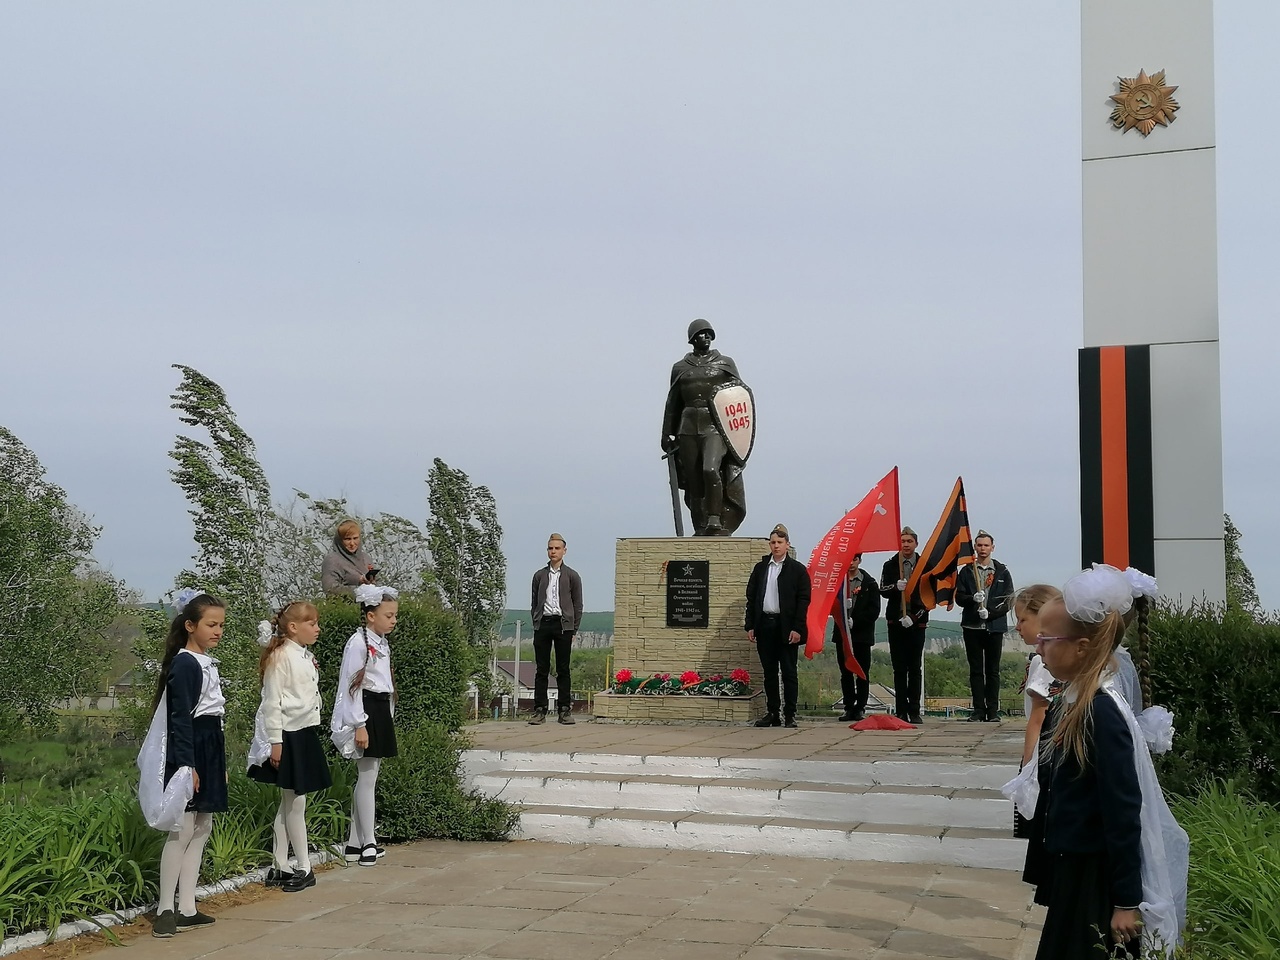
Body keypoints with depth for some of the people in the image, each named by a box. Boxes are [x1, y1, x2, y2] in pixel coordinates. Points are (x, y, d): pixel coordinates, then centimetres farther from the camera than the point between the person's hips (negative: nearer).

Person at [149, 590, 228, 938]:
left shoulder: (208, 663, 14)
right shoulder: (185, 664, -13)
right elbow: (180, 718, -18)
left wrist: (220, 764, 22)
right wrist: (186, 765, -23)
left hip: (210, 747, 10)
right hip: (189, 751, -10)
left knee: (202, 830, 11)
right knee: (183, 831, -8)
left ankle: (187, 909, 16)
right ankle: (164, 910, -3)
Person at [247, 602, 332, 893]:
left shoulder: (306, 657, 13)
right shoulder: (281, 656, -13)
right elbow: (272, 702, -16)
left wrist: (312, 733, 17)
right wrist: (275, 742, -18)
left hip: (306, 734, 9)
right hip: (288, 736, -9)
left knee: (290, 803, 12)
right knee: (294, 803, 1)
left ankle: (280, 867, 19)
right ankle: (304, 868, 8)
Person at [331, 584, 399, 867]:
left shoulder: (382, 643, 14)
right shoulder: (359, 642, -13)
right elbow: (351, 685, -17)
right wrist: (359, 725, -20)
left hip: (382, 711, 9)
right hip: (365, 712, -9)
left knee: (368, 778, 10)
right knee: (367, 777, -5)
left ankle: (355, 843, 16)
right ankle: (368, 843, 2)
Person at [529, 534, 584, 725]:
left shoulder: (572, 576, 7)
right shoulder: (539, 575, 13)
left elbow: (578, 605, 6)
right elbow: (534, 603, 15)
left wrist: (574, 630, 0)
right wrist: (536, 624, 3)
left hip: (563, 624, -2)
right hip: (543, 624, 2)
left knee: (563, 670, 0)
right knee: (542, 669, 1)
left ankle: (564, 710, 4)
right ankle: (539, 710, 3)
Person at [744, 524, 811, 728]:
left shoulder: (797, 569, 2)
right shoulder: (760, 568, 13)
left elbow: (803, 600, -3)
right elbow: (751, 598, 12)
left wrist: (797, 628, -11)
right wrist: (750, 626, 4)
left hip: (787, 628, -4)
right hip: (764, 625, 4)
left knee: (788, 672, -1)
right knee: (769, 672, 8)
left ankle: (790, 715, 3)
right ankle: (772, 713, 14)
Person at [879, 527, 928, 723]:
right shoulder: (890, 565, 8)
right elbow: (883, 590, -1)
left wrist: (915, 615, -11)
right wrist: (896, 587, -22)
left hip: (917, 623, -1)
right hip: (896, 622, 1)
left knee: (915, 668, 0)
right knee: (899, 668, 2)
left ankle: (914, 711, 3)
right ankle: (901, 712, 3)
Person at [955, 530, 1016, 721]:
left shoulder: (1002, 572, 7)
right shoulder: (966, 571, 9)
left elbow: (1008, 601, 1)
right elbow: (959, 597, 3)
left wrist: (990, 612, -13)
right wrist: (973, 599, -17)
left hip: (994, 627, -1)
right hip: (972, 627, 1)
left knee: (993, 670, 2)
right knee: (976, 670, 3)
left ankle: (993, 710, 6)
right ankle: (979, 709, 7)